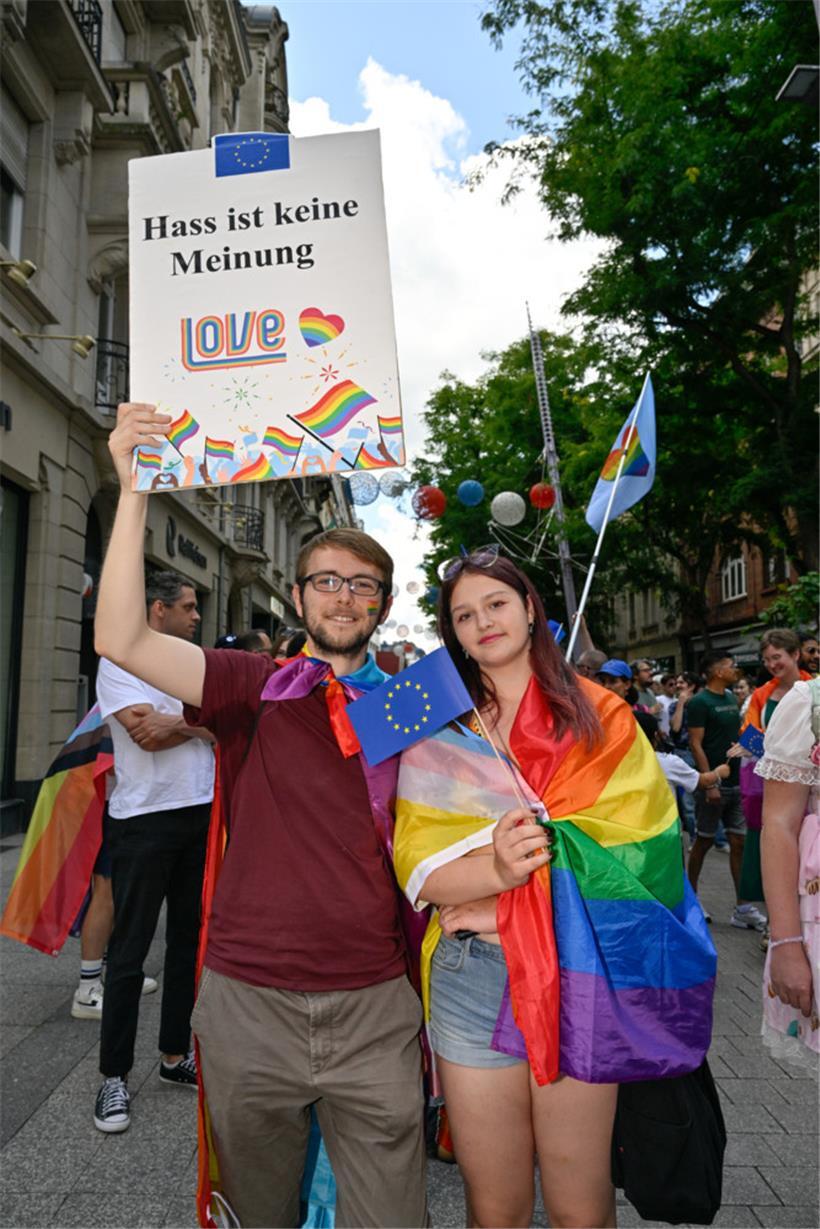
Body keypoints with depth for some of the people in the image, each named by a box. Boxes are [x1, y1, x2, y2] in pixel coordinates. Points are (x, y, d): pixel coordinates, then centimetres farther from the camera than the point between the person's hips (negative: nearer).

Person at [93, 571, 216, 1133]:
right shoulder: (119, 661, -6)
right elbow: (146, 731, -19)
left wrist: (174, 723, -10)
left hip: (201, 815, 6)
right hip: (145, 820, -6)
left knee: (189, 940, 14)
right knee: (129, 950, 3)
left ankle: (176, 1054, 29)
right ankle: (115, 1075, 18)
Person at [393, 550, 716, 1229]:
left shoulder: (601, 718, 2)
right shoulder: (440, 732, 4)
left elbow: (637, 851, -8)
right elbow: (418, 867, -3)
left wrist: (505, 905, -14)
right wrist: (495, 870, -24)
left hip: (581, 974, 0)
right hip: (471, 978, 1)